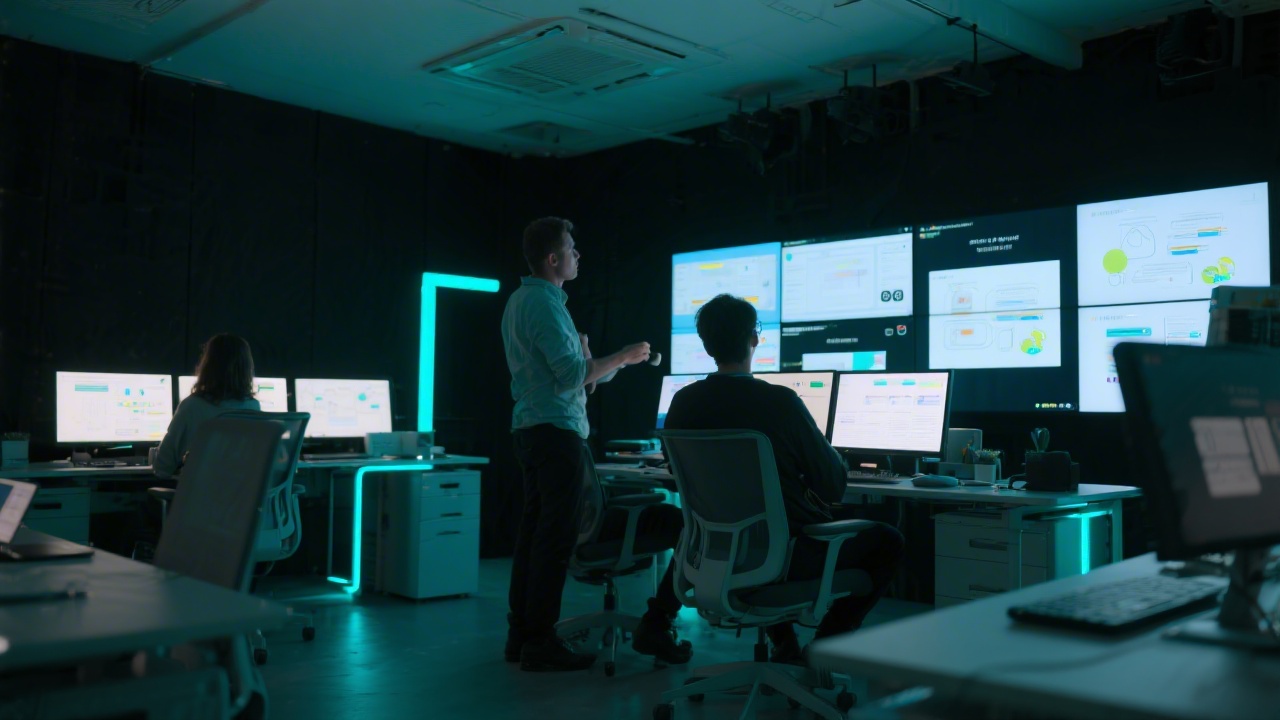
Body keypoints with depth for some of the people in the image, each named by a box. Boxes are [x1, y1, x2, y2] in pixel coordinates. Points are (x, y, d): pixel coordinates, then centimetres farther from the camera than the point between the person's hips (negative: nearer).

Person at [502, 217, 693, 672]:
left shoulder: (520, 300, 18)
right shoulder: (544, 303, -14)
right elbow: (572, 373, -19)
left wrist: (586, 365, 23)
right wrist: (622, 358, -9)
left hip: (530, 427, 10)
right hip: (556, 430, -10)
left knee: (535, 529, 12)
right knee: (557, 534, -7)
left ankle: (520, 635, 18)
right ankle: (539, 642, -2)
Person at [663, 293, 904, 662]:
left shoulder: (682, 403, -7)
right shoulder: (780, 401, -22)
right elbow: (834, 486, -13)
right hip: (788, 556, -5)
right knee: (887, 541, 16)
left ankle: (784, 643, 31)